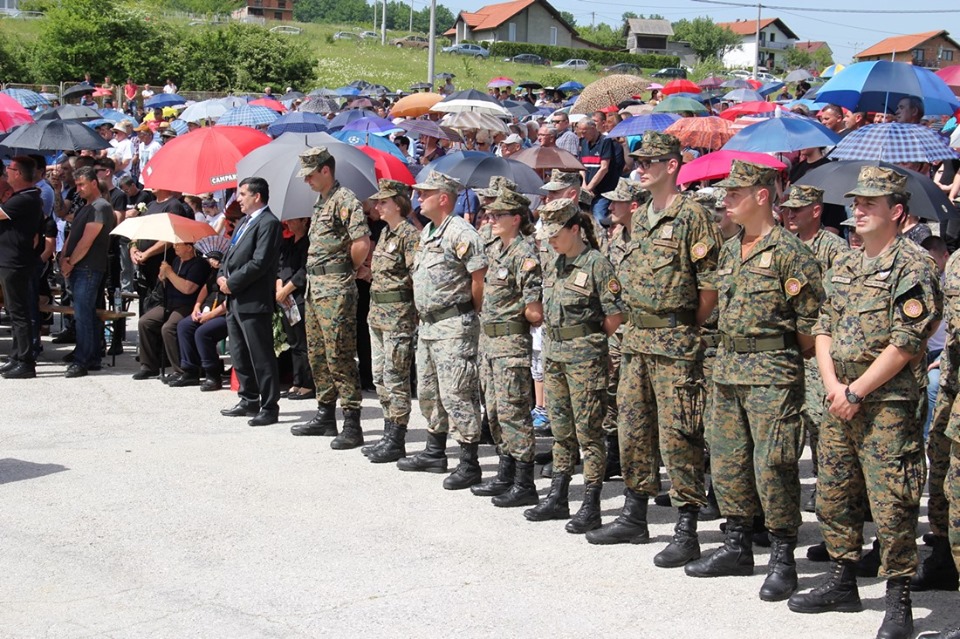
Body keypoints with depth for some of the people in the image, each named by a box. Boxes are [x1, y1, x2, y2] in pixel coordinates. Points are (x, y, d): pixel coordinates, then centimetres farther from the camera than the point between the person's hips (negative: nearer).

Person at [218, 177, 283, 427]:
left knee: (261, 357, -4)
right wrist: (222, 277, 2)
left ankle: (270, 407, 1)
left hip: (253, 302, -10)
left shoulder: (268, 223, -13)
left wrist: (232, 283, -15)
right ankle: (249, 401, 27)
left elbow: (259, 263, -21)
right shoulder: (245, 222, 18)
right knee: (239, 355, 16)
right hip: (235, 301, 10)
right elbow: (230, 254, 21)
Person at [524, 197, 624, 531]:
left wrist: (590, 340, -2)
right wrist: (554, 339, 10)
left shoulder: (597, 265, -12)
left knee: (588, 430, -3)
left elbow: (615, 316, -12)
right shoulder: (553, 264, 11)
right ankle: (557, 498, 24)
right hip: (554, 354, 8)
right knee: (560, 428, 14)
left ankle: (591, 507, 1)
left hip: (585, 357, -8)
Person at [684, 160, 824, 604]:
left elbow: (811, 320, -11)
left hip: (773, 373, -8)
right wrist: (732, 358, 16)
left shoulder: (789, 251, -11)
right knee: (727, 461, 12)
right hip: (727, 370, 8)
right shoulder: (729, 251, 13)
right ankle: (738, 547, 24)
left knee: (772, 466, -7)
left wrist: (789, 363, -4)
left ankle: (783, 560, 3)